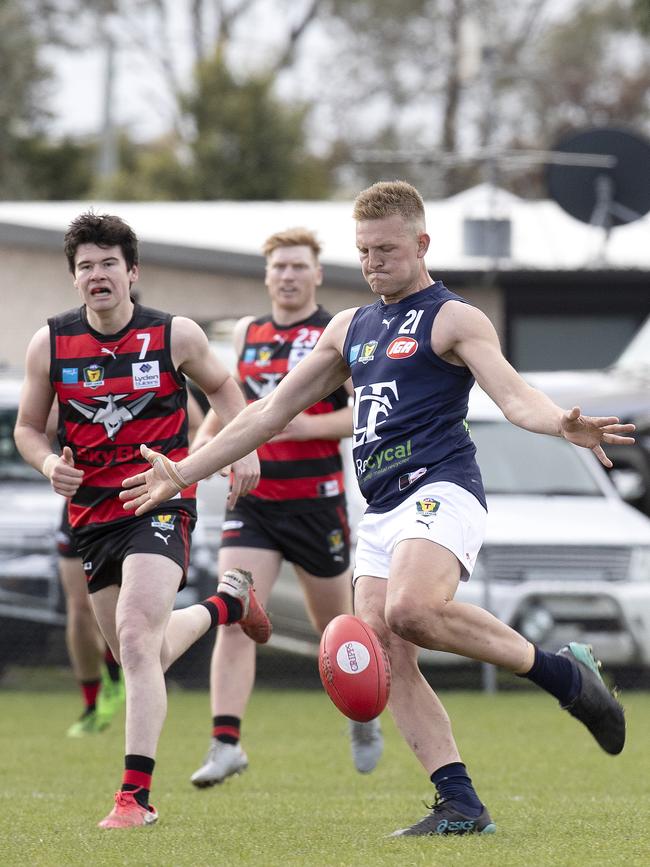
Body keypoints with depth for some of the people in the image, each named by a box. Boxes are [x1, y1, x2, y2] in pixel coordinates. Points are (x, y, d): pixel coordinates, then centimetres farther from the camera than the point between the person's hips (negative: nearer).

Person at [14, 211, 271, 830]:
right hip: (92, 512, 4)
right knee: (142, 658, 15)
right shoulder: (50, 344, -1)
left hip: (161, 500, -4)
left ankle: (135, 795, -20)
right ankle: (225, 602, 48)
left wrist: (245, 449, 1)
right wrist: (50, 464, -11)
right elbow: (27, 427, 10)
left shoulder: (175, 335, -4)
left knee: (135, 636, -23)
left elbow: (221, 386, 15)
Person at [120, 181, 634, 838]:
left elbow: (512, 395, -13)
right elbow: (272, 412, 28)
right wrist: (183, 473, 26)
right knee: (386, 660, -9)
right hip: (381, 512, 7)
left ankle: (564, 673, -17)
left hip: (441, 488, -7)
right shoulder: (350, 328, 23)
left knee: (411, 610, -33)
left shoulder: (453, 319, 2)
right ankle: (461, 806, -10)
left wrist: (564, 425, -36)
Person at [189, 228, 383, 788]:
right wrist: (201, 444, 9)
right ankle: (226, 743, -18)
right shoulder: (247, 333, 10)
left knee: (334, 625, 12)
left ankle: (364, 717, 39)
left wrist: (307, 426, -22)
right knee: (235, 619, -15)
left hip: (316, 500, -3)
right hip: (252, 500, 3)